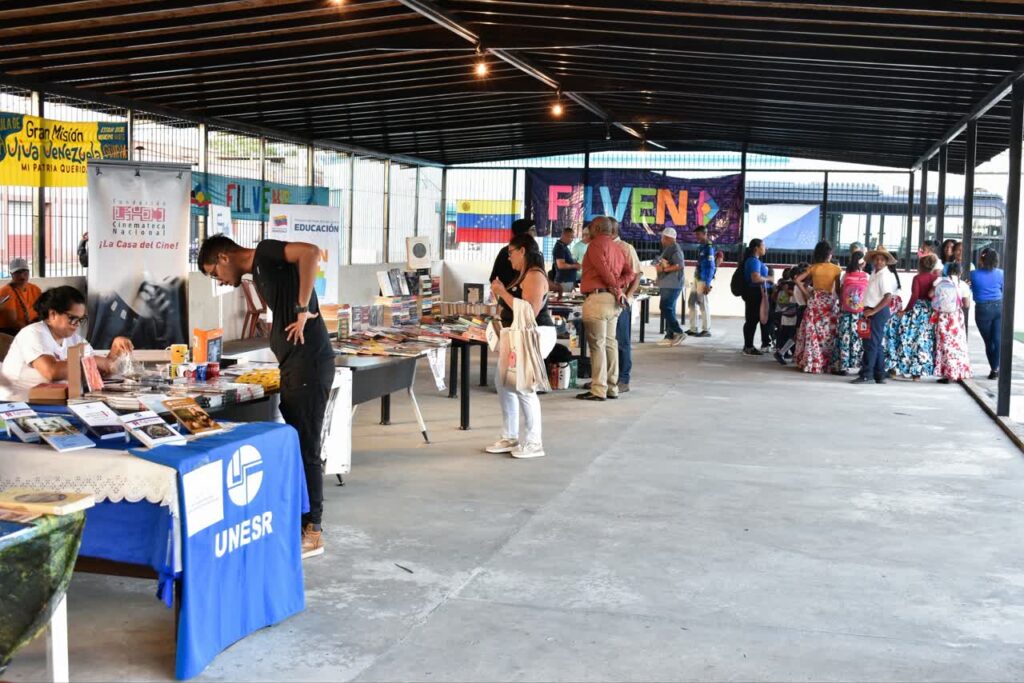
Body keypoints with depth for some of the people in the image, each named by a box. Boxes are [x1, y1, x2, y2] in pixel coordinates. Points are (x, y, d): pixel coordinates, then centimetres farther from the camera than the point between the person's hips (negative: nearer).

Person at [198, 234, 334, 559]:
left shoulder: (266, 253, -5)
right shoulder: (258, 274, 22)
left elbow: (311, 252, -23)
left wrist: (303, 309, -20)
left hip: (309, 363, -10)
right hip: (293, 365, 10)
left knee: (305, 448, -5)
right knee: (295, 446, 13)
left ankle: (312, 532, 1)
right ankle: (300, 521, 21)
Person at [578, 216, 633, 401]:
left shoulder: (596, 244, -6)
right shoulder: (615, 248, 18)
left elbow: (603, 269, -17)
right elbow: (629, 273, 12)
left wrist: (615, 288, -7)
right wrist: (618, 286, -1)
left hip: (598, 297, -8)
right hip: (612, 300, 8)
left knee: (597, 344, -6)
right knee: (610, 343, 12)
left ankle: (598, 390, -6)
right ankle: (612, 388, 15)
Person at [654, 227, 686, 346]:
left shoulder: (675, 249, -13)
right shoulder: (668, 249, 18)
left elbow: (680, 265, -23)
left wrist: (663, 269, -21)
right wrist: (659, 279, 16)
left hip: (672, 285, -11)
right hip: (667, 285, 11)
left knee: (666, 308, -14)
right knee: (669, 310, 9)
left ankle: (678, 332, -12)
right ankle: (670, 336, 11)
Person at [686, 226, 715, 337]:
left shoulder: (709, 248, -13)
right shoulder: (701, 247, 13)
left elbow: (711, 267, -16)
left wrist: (707, 284, -19)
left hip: (704, 280, -9)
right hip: (697, 278, 9)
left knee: (704, 305, -3)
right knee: (691, 303, 11)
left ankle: (706, 330, 6)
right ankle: (693, 329, 17)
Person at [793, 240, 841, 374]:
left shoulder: (813, 267, 1)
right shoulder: (836, 269, -3)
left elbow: (797, 279, -2)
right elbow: (837, 289, -5)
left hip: (815, 301, 2)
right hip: (829, 301, -1)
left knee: (812, 332, 7)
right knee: (828, 333, 5)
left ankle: (810, 363, 8)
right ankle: (826, 363, 6)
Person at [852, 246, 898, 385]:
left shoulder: (885, 276, -13)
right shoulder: (875, 274, 14)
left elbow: (888, 297, -21)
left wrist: (873, 311, -20)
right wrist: (868, 310, 8)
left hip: (879, 312, -10)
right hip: (872, 311, 10)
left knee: (871, 344, -8)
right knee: (876, 345, 12)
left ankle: (866, 375, -7)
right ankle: (879, 376, 17)